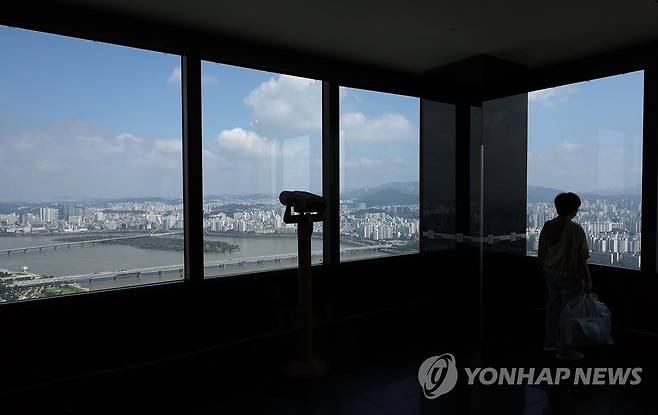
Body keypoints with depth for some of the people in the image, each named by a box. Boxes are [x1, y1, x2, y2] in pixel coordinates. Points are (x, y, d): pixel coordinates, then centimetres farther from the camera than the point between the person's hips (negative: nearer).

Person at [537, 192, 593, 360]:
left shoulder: (547, 227, -1)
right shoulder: (576, 230, -18)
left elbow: (541, 254, 6)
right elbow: (581, 260, -16)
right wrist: (588, 281, -7)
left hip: (551, 275, 6)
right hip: (569, 277, -6)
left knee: (553, 308, 18)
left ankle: (550, 342, 30)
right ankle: (564, 349, 14)